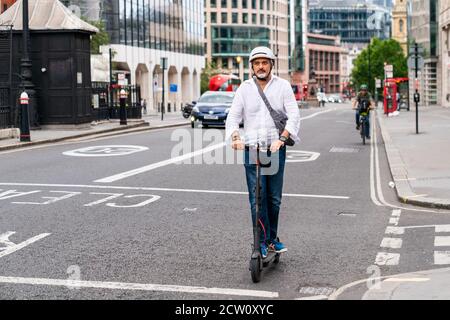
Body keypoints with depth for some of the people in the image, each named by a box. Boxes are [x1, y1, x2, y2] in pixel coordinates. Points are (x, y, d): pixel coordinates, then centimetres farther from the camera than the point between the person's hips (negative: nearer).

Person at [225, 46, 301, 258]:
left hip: (276, 150, 0)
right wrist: (235, 136, -18)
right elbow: (233, 116, 3)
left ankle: (272, 238, 22)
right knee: (257, 198, -5)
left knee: (274, 198, 6)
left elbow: (294, 116, -5)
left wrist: (281, 138, -21)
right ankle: (263, 241, 3)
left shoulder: (282, 86, 2)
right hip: (252, 150, 0)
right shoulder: (245, 88, 7)